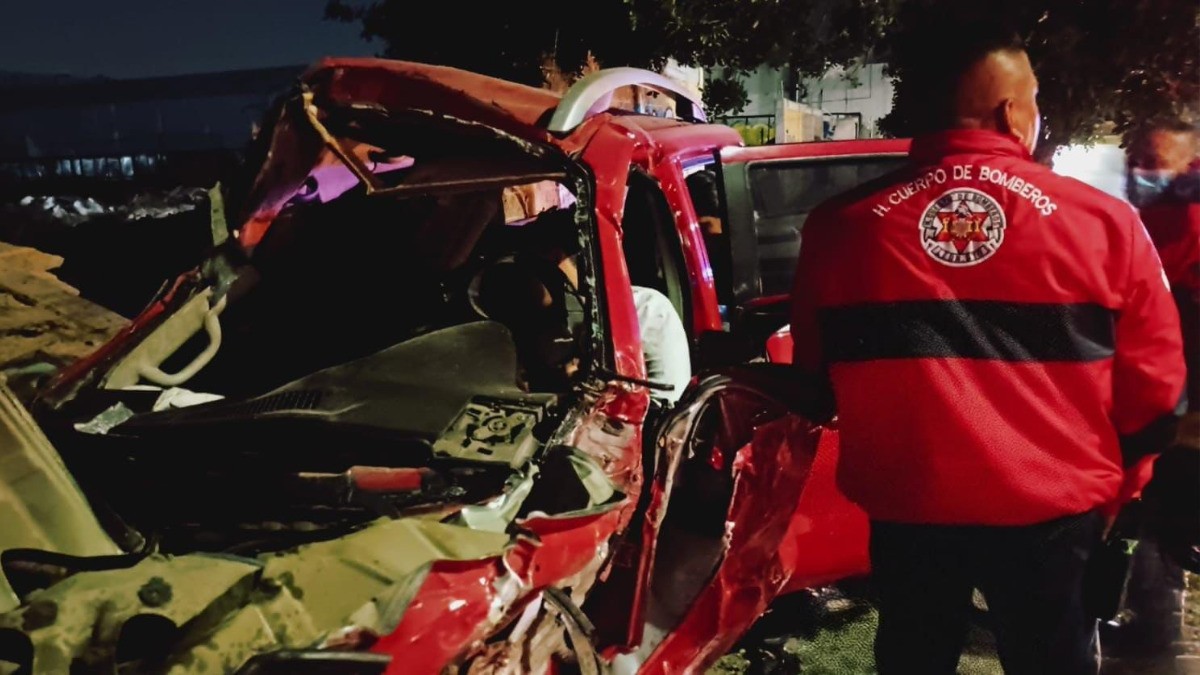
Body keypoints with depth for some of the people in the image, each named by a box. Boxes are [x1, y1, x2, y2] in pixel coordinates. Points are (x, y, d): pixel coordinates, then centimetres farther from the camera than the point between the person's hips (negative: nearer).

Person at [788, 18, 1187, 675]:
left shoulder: (841, 226, -8)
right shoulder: (1104, 221, -9)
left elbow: (814, 374, 4)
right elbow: (1153, 393, -1)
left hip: (907, 507, 1)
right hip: (1053, 510, 0)